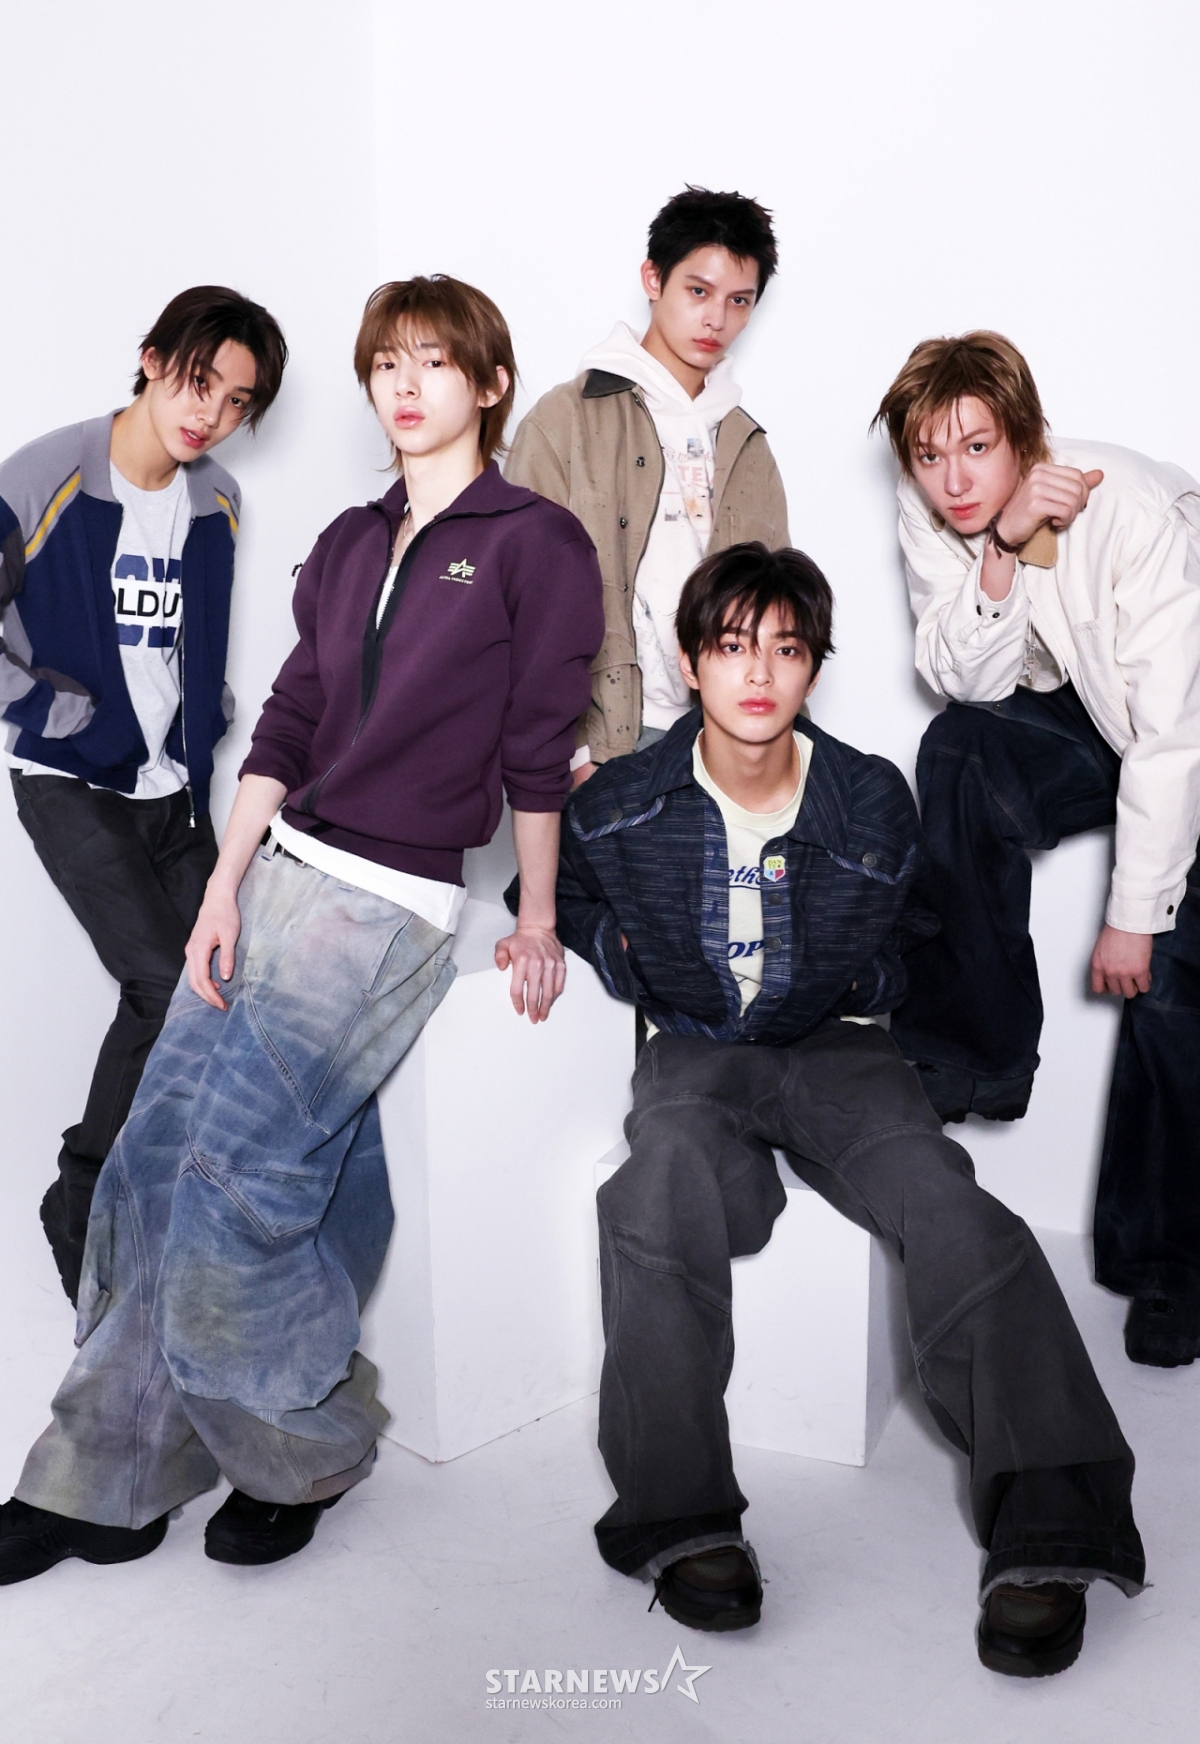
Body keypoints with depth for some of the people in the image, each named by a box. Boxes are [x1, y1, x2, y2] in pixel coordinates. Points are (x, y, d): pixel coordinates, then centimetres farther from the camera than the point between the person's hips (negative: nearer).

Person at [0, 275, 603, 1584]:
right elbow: (288, 721, 12)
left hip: (393, 899, -6)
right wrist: (225, 886, 4)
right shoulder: (350, 544, 16)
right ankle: (105, 1481, 14)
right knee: (153, 1161, 2)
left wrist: (539, 921, 1)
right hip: (275, 869, 7)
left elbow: (538, 749, -2)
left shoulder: (536, 543, -2)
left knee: (235, 1180, -12)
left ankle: (305, 1454, 12)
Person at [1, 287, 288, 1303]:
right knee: (172, 990, -15)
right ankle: (85, 1208, 6)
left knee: (176, 1007, 5)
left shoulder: (218, 502, 6)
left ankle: (96, 1216, 25)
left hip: (176, 789, 6)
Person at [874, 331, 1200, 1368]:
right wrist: (1004, 550, -33)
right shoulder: (932, 511, -14)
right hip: (1081, 716, 4)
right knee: (960, 750, -26)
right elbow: (964, 681, -17)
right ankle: (973, 1053, -13)